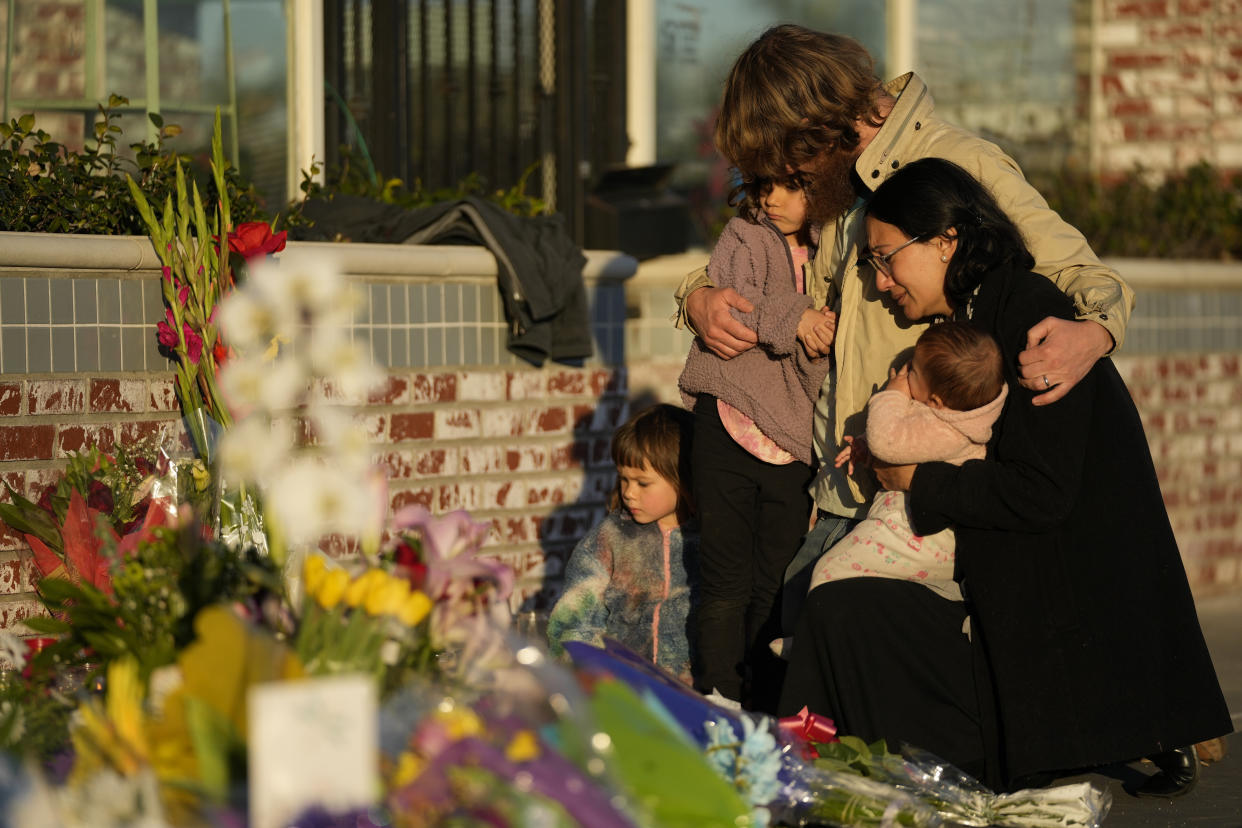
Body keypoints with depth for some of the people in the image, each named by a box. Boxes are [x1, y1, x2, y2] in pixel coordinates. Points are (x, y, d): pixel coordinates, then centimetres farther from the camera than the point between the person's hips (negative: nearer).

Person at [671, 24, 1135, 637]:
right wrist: (700, 297, 6)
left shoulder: (964, 166, -7)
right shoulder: (848, 190, 17)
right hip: (844, 494, 8)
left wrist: (1090, 335, -32)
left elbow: (1096, 283, -7)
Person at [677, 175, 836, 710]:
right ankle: (717, 702, 5)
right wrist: (791, 319, -25)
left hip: (791, 443, 3)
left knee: (777, 585, 6)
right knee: (726, 582, -1)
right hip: (729, 425, -3)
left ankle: (765, 708, 14)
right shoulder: (744, 236, 6)